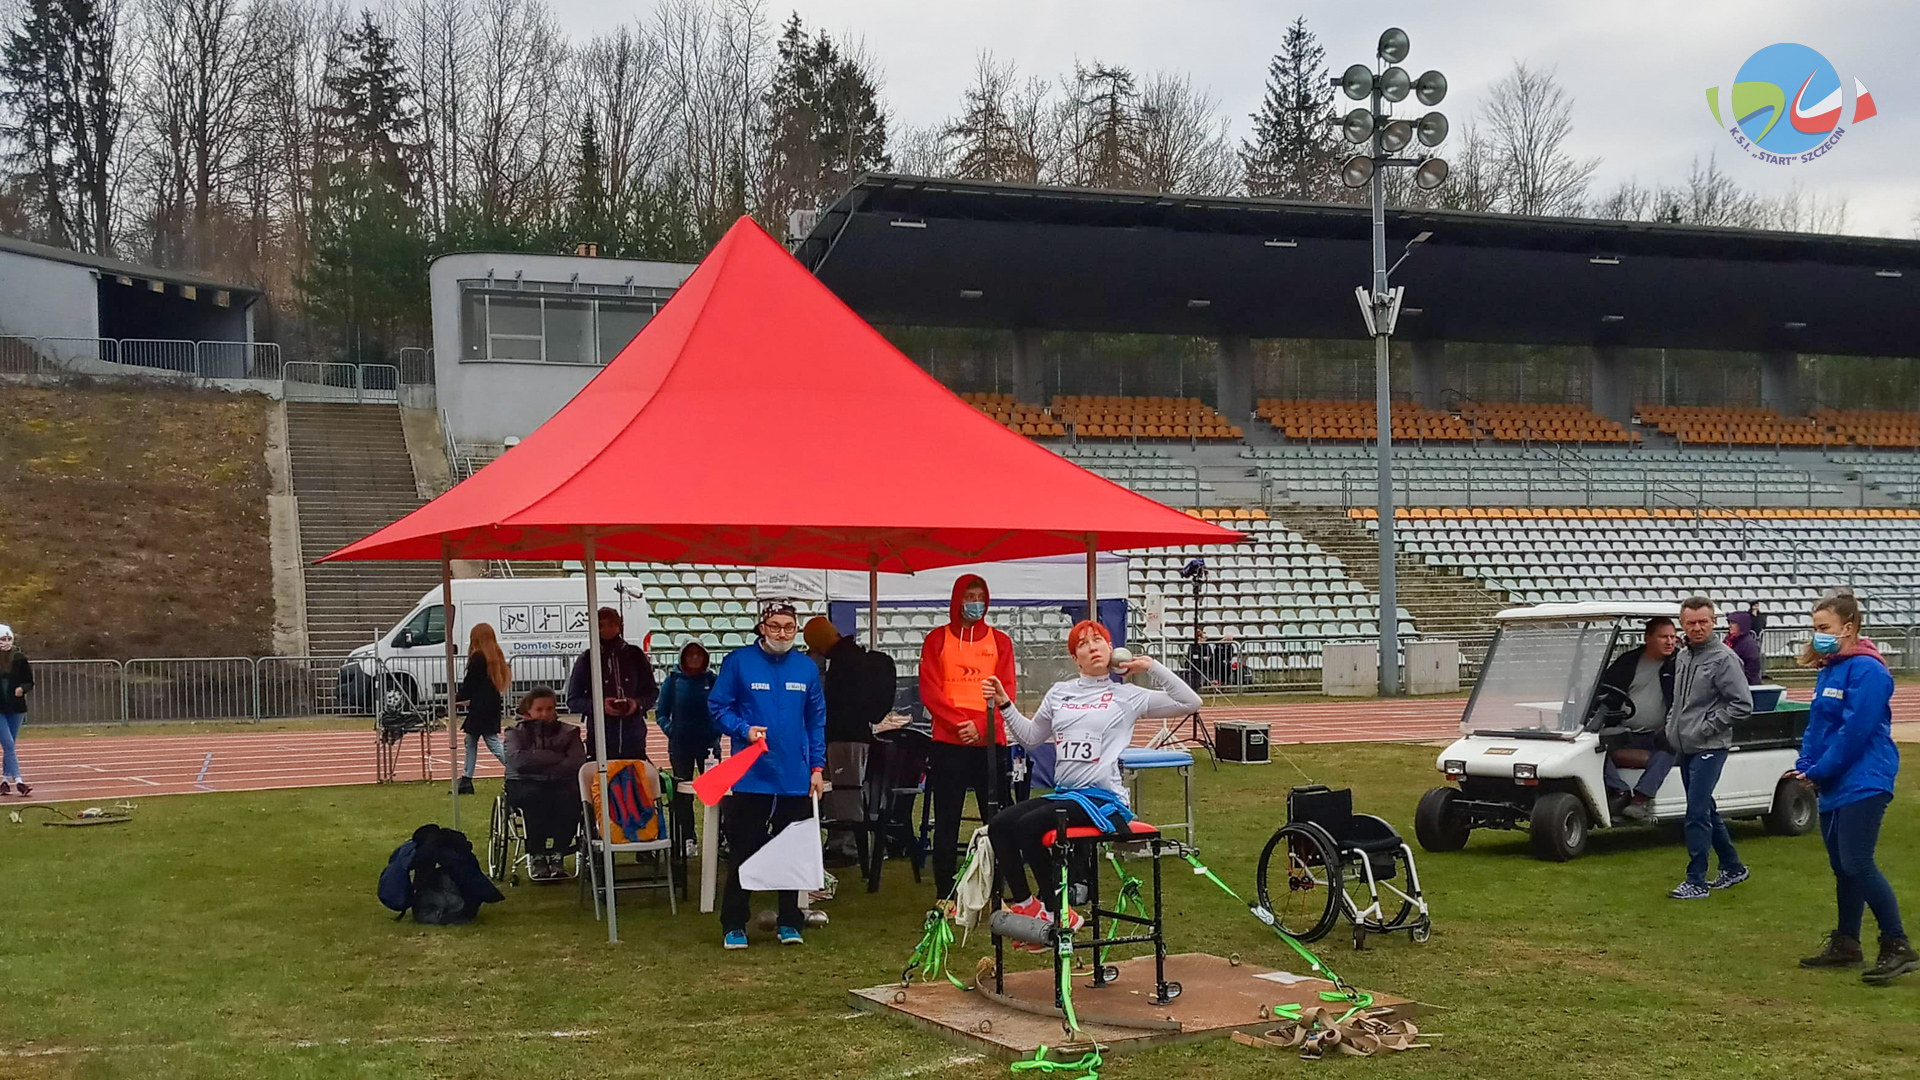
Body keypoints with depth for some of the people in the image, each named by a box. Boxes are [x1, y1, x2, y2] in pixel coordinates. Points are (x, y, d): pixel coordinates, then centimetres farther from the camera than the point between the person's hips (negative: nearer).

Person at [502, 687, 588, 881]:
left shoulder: (568, 732, 16)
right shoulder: (516, 733, 14)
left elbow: (577, 762, -4)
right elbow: (518, 760, -9)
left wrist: (538, 762, -10)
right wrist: (555, 757, -7)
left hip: (560, 784, 1)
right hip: (524, 786, -1)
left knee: (570, 796, -35)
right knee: (535, 796, -38)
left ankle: (556, 855, -32)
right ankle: (537, 858, -32)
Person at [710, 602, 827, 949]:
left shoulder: (806, 668, 7)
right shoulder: (738, 662, -3)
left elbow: (816, 721, 12)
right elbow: (718, 706, -1)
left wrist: (817, 767, 7)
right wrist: (744, 730, -17)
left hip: (796, 778, 3)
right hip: (750, 777, -3)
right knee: (743, 852, 2)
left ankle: (790, 922, 20)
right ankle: (734, 926, 12)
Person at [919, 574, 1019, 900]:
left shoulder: (1000, 641, 10)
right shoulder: (937, 640, 7)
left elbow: (1005, 691, 2)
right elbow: (929, 690, -1)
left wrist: (980, 725, -13)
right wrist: (958, 723, -14)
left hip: (989, 742, 1)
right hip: (947, 743, 0)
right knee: (946, 822, 2)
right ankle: (944, 896, 7)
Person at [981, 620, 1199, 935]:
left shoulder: (1127, 695, 2)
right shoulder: (1059, 693, 15)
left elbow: (1189, 702, -3)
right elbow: (1030, 737, 23)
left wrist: (1152, 667, -5)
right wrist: (1004, 704, 11)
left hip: (1103, 800, -6)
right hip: (1062, 794, 6)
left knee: (1028, 826, -26)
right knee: (999, 825, -13)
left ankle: (1056, 913, -11)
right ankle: (1023, 906, -1)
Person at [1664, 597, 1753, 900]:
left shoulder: (1724, 659, -12)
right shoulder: (1683, 656, 13)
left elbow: (1742, 705, -16)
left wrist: (1707, 726, -15)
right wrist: (1672, 724, 12)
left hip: (1709, 749, -9)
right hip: (1685, 748, 9)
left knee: (1697, 814, -10)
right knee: (1706, 810, 17)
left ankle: (1696, 881, -5)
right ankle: (1733, 868, 30)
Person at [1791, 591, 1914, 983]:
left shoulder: (1866, 670, -14)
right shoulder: (1829, 670, 16)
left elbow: (1855, 731, -20)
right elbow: (1816, 725, 19)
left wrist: (1818, 772, -14)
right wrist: (1804, 767, 3)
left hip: (1862, 784, -10)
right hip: (1833, 785, 10)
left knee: (1857, 864, -16)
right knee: (1842, 866, 13)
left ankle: (1898, 948, -12)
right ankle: (1846, 945, 22)